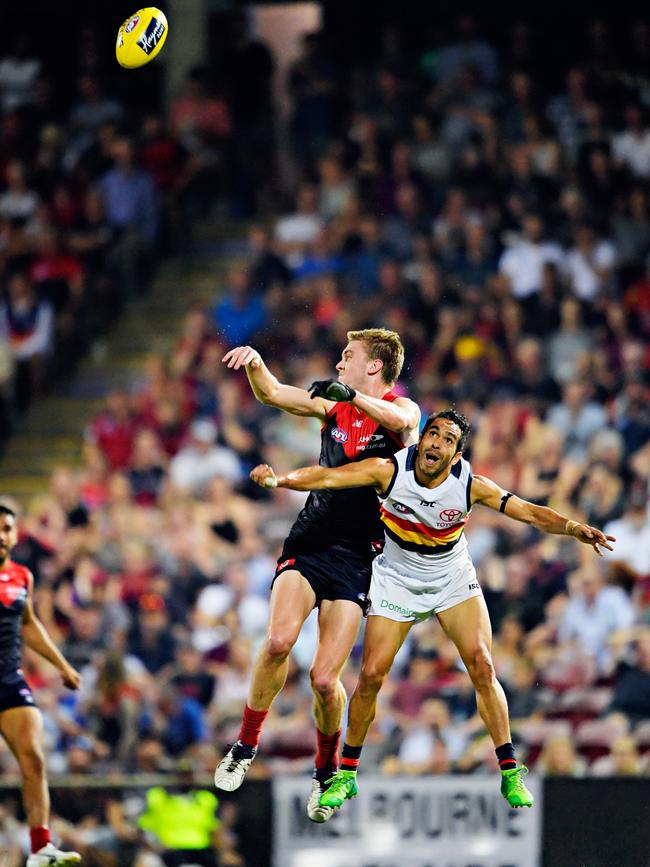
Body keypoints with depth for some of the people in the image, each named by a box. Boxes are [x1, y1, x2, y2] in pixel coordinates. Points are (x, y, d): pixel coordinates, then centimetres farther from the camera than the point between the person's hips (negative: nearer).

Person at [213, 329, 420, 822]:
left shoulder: (403, 408, 1)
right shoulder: (333, 405, 15)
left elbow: (401, 421, -23)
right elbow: (272, 393, 10)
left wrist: (352, 395, -37)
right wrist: (255, 363, -11)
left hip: (356, 558, -3)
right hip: (309, 543, 3)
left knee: (325, 680, -9)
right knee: (279, 641, -23)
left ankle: (328, 768, 16)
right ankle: (247, 744, -6)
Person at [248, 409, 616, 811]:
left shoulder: (471, 485, -22)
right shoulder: (390, 470, -23)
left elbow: (531, 513, -23)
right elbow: (328, 477, -29)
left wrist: (574, 528, -39)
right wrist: (280, 479, -45)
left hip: (454, 581, 0)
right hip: (398, 579, 0)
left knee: (482, 668, -13)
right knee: (371, 676, -6)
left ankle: (510, 772, -3)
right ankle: (346, 774, 11)